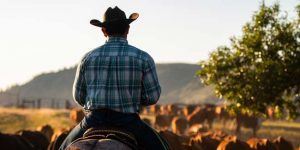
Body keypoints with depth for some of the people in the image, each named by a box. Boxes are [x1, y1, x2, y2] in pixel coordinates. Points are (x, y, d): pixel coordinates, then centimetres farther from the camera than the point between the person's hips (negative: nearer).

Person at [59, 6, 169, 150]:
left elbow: (78, 95, 8)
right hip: (128, 122, -2)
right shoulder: (143, 57, -4)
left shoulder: (88, 57, 2)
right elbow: (152, 96, -3)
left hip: (94, 121, 2)